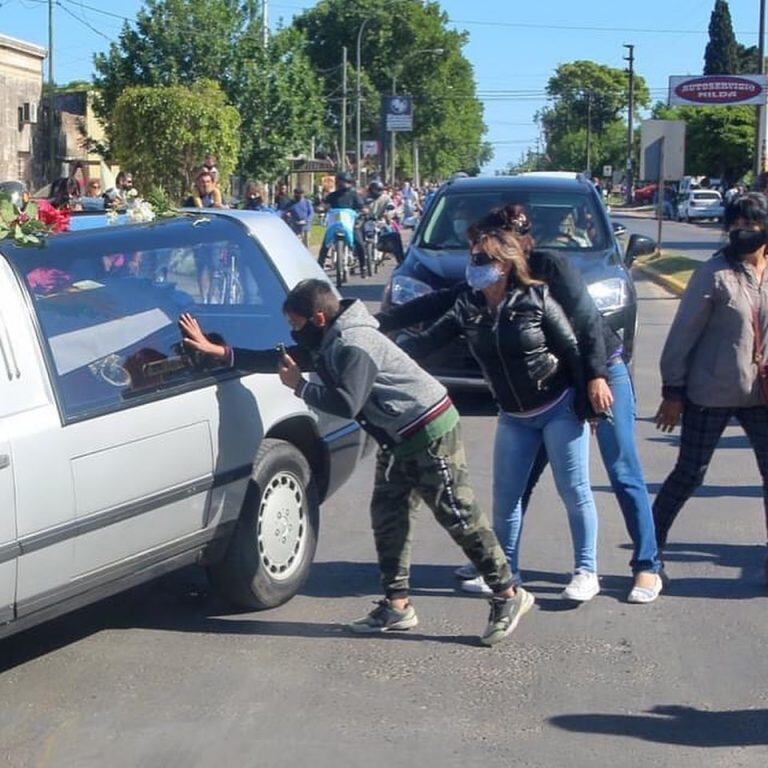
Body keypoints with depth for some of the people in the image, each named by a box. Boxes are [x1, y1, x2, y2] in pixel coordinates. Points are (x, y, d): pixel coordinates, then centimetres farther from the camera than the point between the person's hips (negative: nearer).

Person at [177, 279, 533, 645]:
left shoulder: (353, 345, -22)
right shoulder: (325, 344, 10)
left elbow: (347, 403, -29)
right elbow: (280, 359, 14)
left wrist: (300, 386, -15)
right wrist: (216, 350, 10)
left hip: (431, 433, -11)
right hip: (399, 438, 11)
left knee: (459, 516, -7)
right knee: (387, 515, 9)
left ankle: (507, 595, 1)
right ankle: (396, 605, 14)